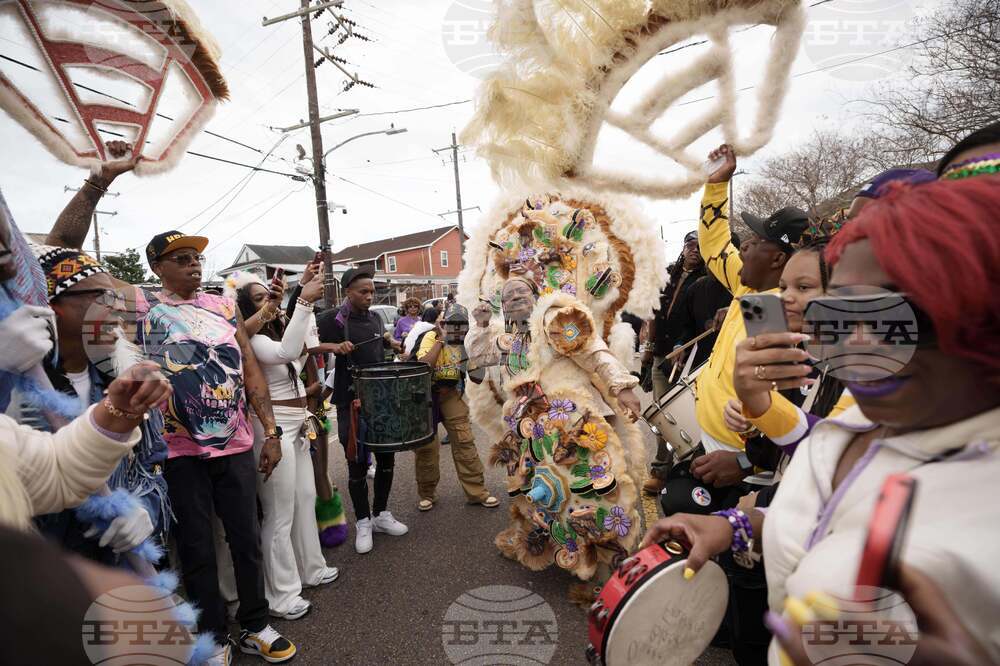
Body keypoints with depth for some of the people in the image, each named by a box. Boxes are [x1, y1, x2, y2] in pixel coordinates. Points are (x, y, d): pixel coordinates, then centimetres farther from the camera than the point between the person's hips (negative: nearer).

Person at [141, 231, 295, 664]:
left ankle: (254, 627, 29)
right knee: (196, 550, 10)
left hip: (235, 444, 3)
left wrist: (271, 432, 3)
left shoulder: (224, 306, 7)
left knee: (247, 540, 11)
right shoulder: (142, 307, 1)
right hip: (178, 450, -2)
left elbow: (250, 368, 6)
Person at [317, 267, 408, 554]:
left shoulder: (375, 318, 10)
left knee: (386, 458, 12)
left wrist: (391, 343, 8)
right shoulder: (334, 319, -9)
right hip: (351, 403, -6)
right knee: (358, 464, 4)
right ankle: (363, 522, 21)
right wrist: (333, 346, -29)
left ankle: (381, 514, 30)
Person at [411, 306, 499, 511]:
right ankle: (427, 493, 22)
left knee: (464, 442, 0)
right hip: (426, 395, -4)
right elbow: (424, 365, -32)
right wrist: (441, 339, -29)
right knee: (426, 446, 4)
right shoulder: (430, 337, -16)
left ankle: (477, 492, 10)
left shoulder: (464, 341, 0)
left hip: (450, 394, 4)